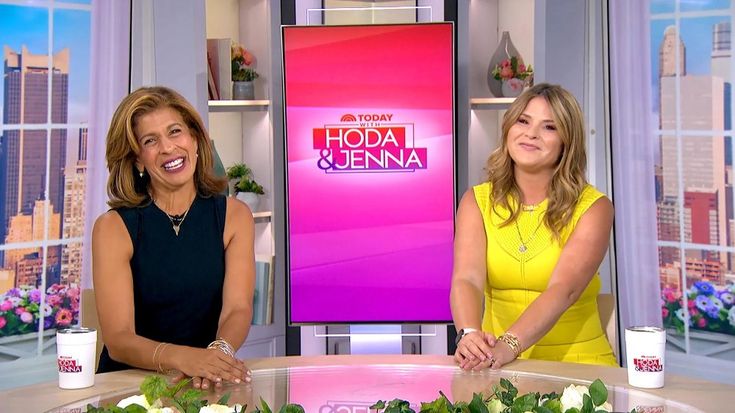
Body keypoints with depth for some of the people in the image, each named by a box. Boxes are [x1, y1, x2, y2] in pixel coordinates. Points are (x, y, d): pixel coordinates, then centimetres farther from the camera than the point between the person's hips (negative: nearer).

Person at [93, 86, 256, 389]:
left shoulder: (234, 216, 4)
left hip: (208, 386, 1)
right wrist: (182, 358, -31)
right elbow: (117, 340, -12)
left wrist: (219, 351, -30)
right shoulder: (114, 227, -4)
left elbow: (238, 308, -8)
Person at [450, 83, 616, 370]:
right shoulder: (477, 201, 5)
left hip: (578, 365, -2)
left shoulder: (593, 207, -2)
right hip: (501, 368, 2)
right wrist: (469, 335, -31)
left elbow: (564, 290, -17)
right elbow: (467, 279, -10)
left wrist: (509, 345, -33)